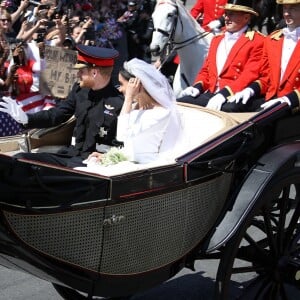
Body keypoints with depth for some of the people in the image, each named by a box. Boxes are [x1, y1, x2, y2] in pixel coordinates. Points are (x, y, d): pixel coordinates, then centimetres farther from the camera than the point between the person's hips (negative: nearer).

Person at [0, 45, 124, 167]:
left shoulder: (118, 103, -16)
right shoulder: (79, 89, 6)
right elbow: (56, 114, 13)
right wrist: (25, 118, 1)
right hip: (70, 154, 7)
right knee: (20, 159, -4)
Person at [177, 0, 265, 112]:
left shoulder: (257, 41, -1)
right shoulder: (217, 39, 24)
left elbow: (250, 75, -11)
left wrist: (224, 94, -23)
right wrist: (198, 86, 2)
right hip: (211, 94, 7)